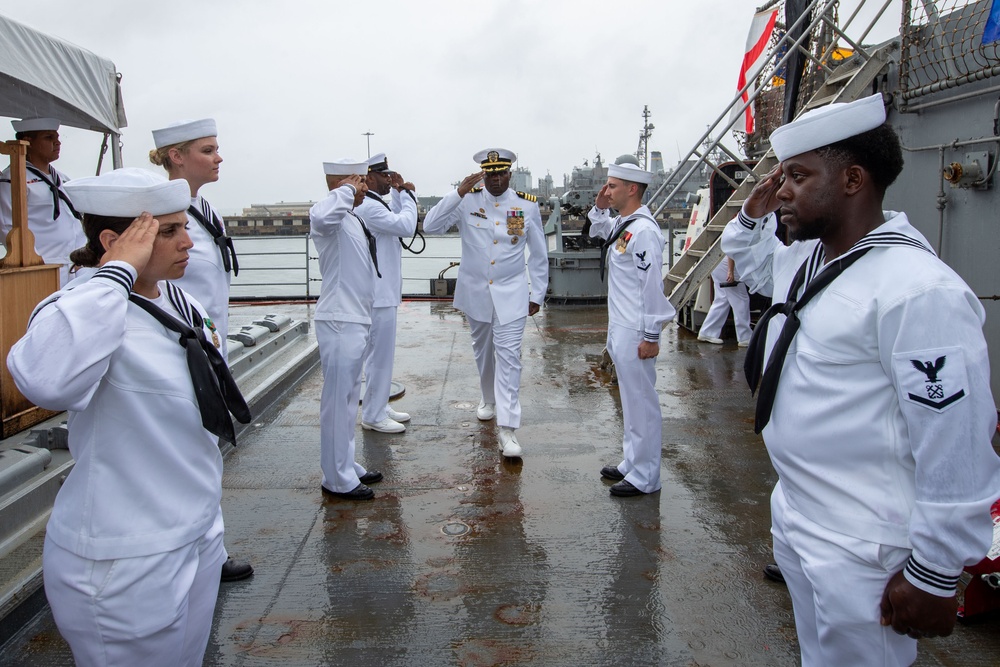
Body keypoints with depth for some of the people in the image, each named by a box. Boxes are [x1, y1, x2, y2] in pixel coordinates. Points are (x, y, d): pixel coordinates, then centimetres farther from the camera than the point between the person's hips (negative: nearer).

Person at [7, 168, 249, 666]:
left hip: (200, 534, 8)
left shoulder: (181, 303, 3)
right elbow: (45, 379, -46)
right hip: (126, 565, -7)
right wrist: (118, 271, -34)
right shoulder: (82, 309, -21)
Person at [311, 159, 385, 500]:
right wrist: (345, 191, -27)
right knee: (338, 400, -2)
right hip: (339, 321, -10)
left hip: (355, 319, 10)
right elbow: (321, 218, -41)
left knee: (349, 398, 18)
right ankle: (337, 479, 8)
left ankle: (348, 467, 30)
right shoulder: (332, 217, -16)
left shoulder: (353, 219, 15)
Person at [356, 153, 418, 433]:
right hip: (379, 294, -11)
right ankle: (373, 415, 4)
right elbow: (406, 226, -23)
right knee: (380, 355, -4)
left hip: (384, 291, 11)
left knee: (380, 354, 17)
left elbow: (396, 219, 26)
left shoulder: (376, 204, 15)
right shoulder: (368, 206, -17)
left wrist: (399, 192, 10)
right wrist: (407, 193, -9)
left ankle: (379, 407, 26)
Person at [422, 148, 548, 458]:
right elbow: (430, 226, -17)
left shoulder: (527, 205, -3)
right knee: (483, 351, 19)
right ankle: (489, 398, 44)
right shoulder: (467, 201, -4)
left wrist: (537, 294, 4)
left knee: (508, 357, -9)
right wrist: (458, 193, -25)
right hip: (475, 292, 2)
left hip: (511, 294, -2)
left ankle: (507, 429, -10)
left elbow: (539, 254, 5)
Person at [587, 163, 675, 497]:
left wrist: (650, 336, -20)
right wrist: (600, 207, 15)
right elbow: (600, 230, 36)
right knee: (630, 399, 18)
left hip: (635, 331, -10)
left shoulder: (644, 230, -18)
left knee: (641, 402, -1)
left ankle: (645, 477, 8)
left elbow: (651, 285, -20)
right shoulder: (621, 224, 11)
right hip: (619, 328, 10)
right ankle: (632, 464, 30)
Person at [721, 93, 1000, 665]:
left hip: (861, 551, -9)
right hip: (793, 519, 9)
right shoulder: (805, 258, 5)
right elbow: (753, 265, 29)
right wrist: (753, 216, 8)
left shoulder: (919, 290, -24)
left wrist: (934, 577, -17)